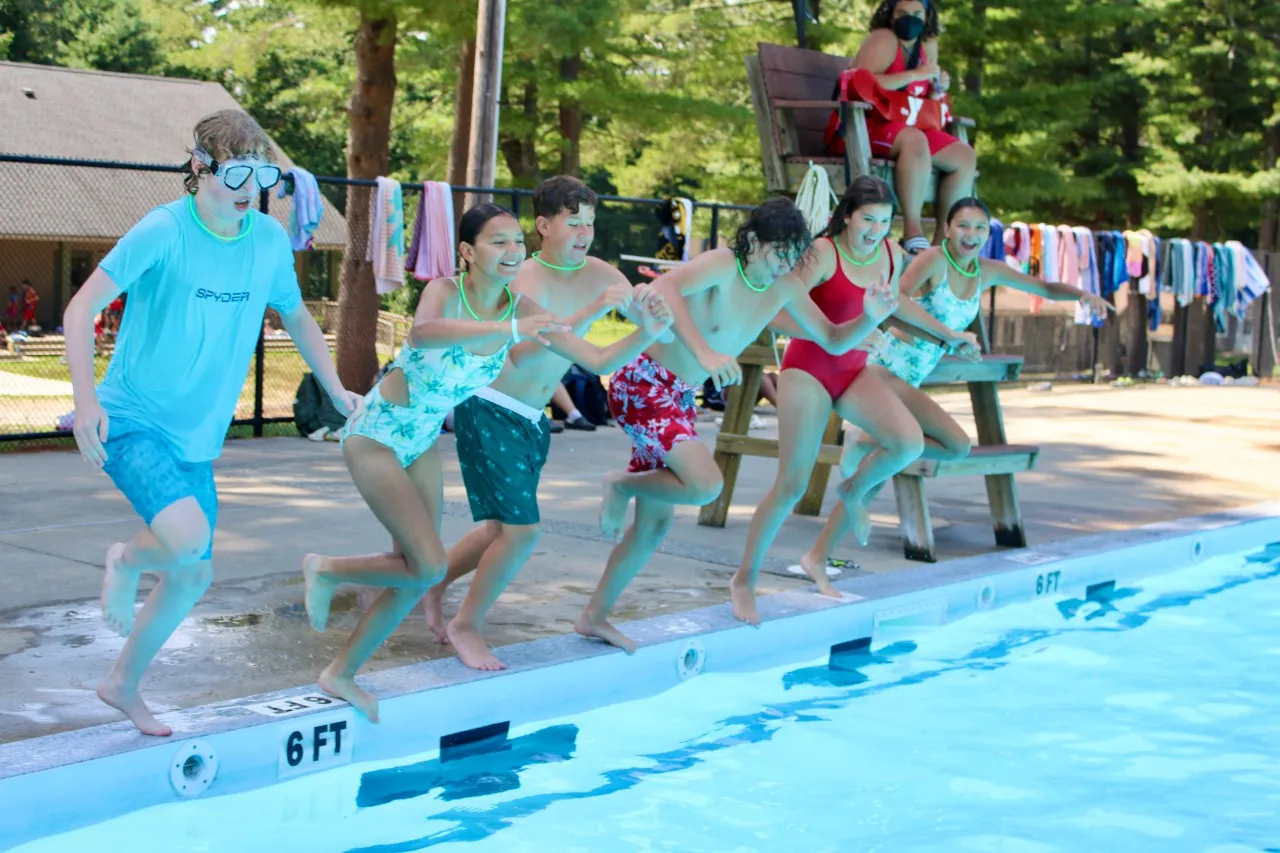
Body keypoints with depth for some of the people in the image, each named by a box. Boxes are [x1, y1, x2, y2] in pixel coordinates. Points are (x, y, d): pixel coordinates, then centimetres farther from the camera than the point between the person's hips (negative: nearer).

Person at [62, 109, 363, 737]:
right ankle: (127, 561, 9)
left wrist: (336, 390, 12)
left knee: (194, 575, 11)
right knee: (188, 538, -28)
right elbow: (81, 309, -17)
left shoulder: (270, 239, -1)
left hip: (196, 435, 6)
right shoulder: (164, 230, -17)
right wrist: (86, 400, -27)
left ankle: (123, 685, 33)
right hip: (132, 420, -6)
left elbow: (296, 316, 17)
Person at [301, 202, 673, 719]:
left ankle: (341, 674, 24)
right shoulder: (446, 291, -24)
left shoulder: (521, 309, -9)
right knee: (429, 567, -15)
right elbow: (422, 333, -49)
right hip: (375, 435, -6)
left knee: (414, 572, 7)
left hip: (423, 442, 7)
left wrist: (646, 334, -28)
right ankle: (325, 570, 9)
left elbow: (598, 360, -10)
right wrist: (509, 330, -59)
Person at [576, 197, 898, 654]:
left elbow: (833, 340, 8)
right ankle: (620, 485, 2)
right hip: (643, 384, -8)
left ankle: (595, 617, 22)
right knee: (705, 485, -26)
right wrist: (705, 353, -49)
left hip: (680, 398, 8)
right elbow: (664, 288, -40)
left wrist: (871, 318, -13)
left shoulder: (785, 288, 1)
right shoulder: (723, 264, -21)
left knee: (656, 522, 10)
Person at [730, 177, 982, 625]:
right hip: (808, 370, -5)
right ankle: (744, 580, 9)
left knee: (909, 442, -20)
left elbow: (893, 302, 22)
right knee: (791, 486, -6)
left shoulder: (892, 255, 1)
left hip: (854, 371, 5)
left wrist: (947, 333, 28)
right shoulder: (822, 253, -17)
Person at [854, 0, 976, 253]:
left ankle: (944, 237, -7)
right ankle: (913, 232, -37)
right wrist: (916, 74, -23)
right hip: (864, 128, -8)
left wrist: (938, 88, 1)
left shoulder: (927, 46, 14)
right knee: (914, 140, -37)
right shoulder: (884, 40, -9)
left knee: (965, 156, -5)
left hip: (909, 127, 8)